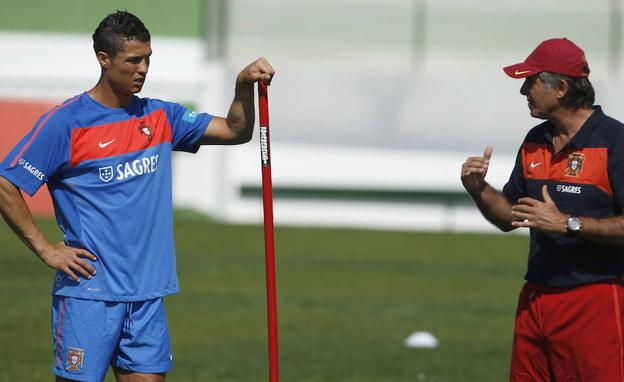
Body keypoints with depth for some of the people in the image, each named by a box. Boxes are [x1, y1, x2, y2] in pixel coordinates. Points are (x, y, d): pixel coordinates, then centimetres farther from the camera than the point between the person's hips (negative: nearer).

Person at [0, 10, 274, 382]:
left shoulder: (160, 117, 11)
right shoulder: (65, 122, -6)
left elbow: (235, 131, 13)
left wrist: (245, 86, -5)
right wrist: (46, 250, -9)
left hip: (148, 293, 5)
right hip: (89, 293, -5)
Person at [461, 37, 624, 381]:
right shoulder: (535, 142, 14)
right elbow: (509, 217, 22)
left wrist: (567, 223, -21)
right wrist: (478, 189, 3)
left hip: (595, 301, -8)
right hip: (535, 300, 8)